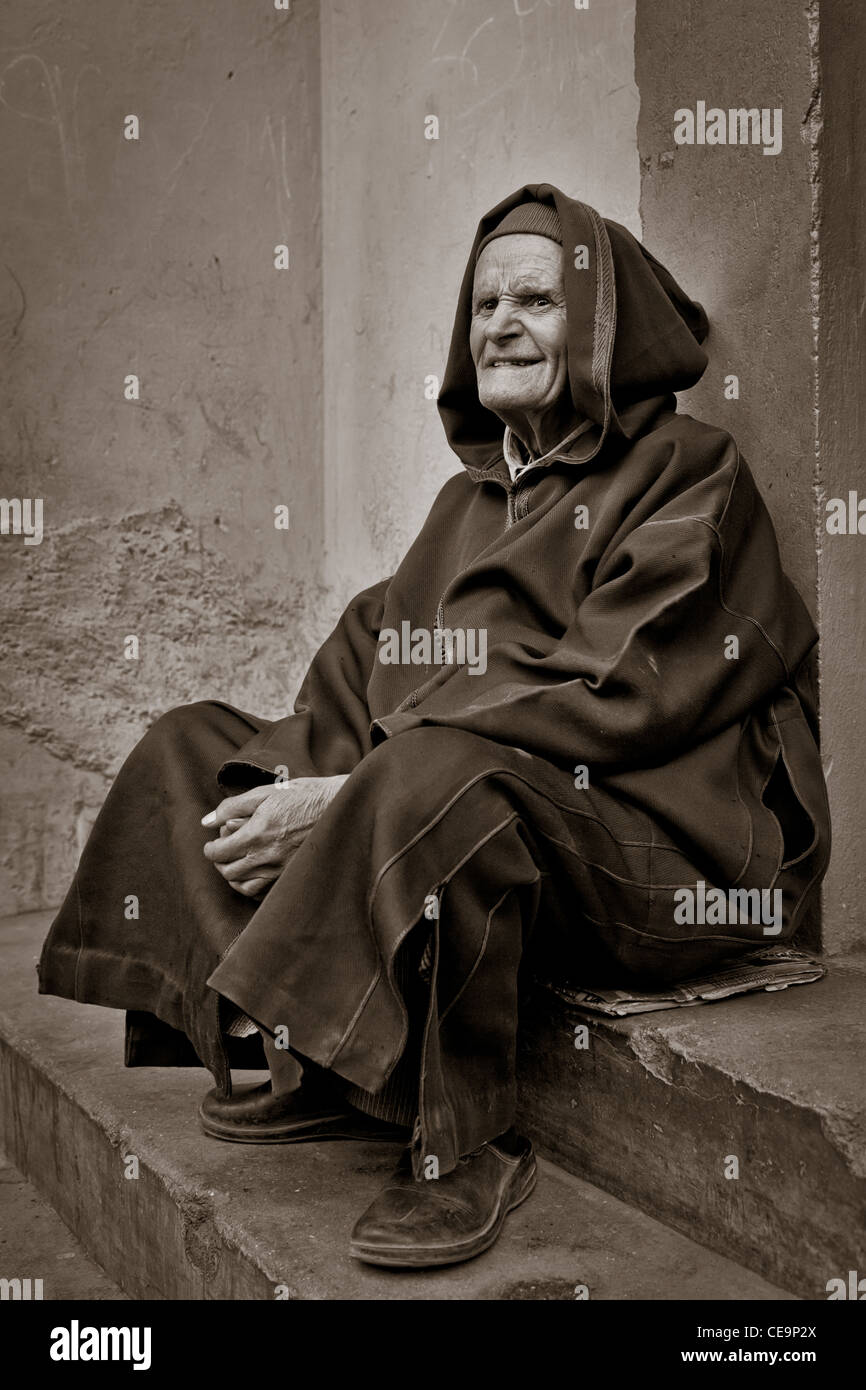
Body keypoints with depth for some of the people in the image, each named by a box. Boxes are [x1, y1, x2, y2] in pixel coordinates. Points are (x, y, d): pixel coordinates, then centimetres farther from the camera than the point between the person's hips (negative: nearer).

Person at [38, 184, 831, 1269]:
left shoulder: (688, 474, -6)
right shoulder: (479, 486, 17)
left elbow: (611, 698, -19)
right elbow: (376, 648, 10)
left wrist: (351, 798, -23)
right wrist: (299, 783, -12)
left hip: (655, 843, -8)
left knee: (439, 777, -39)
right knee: (191, 743, 3)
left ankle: (463, 1147, -20)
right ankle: (327, 1072, -4)